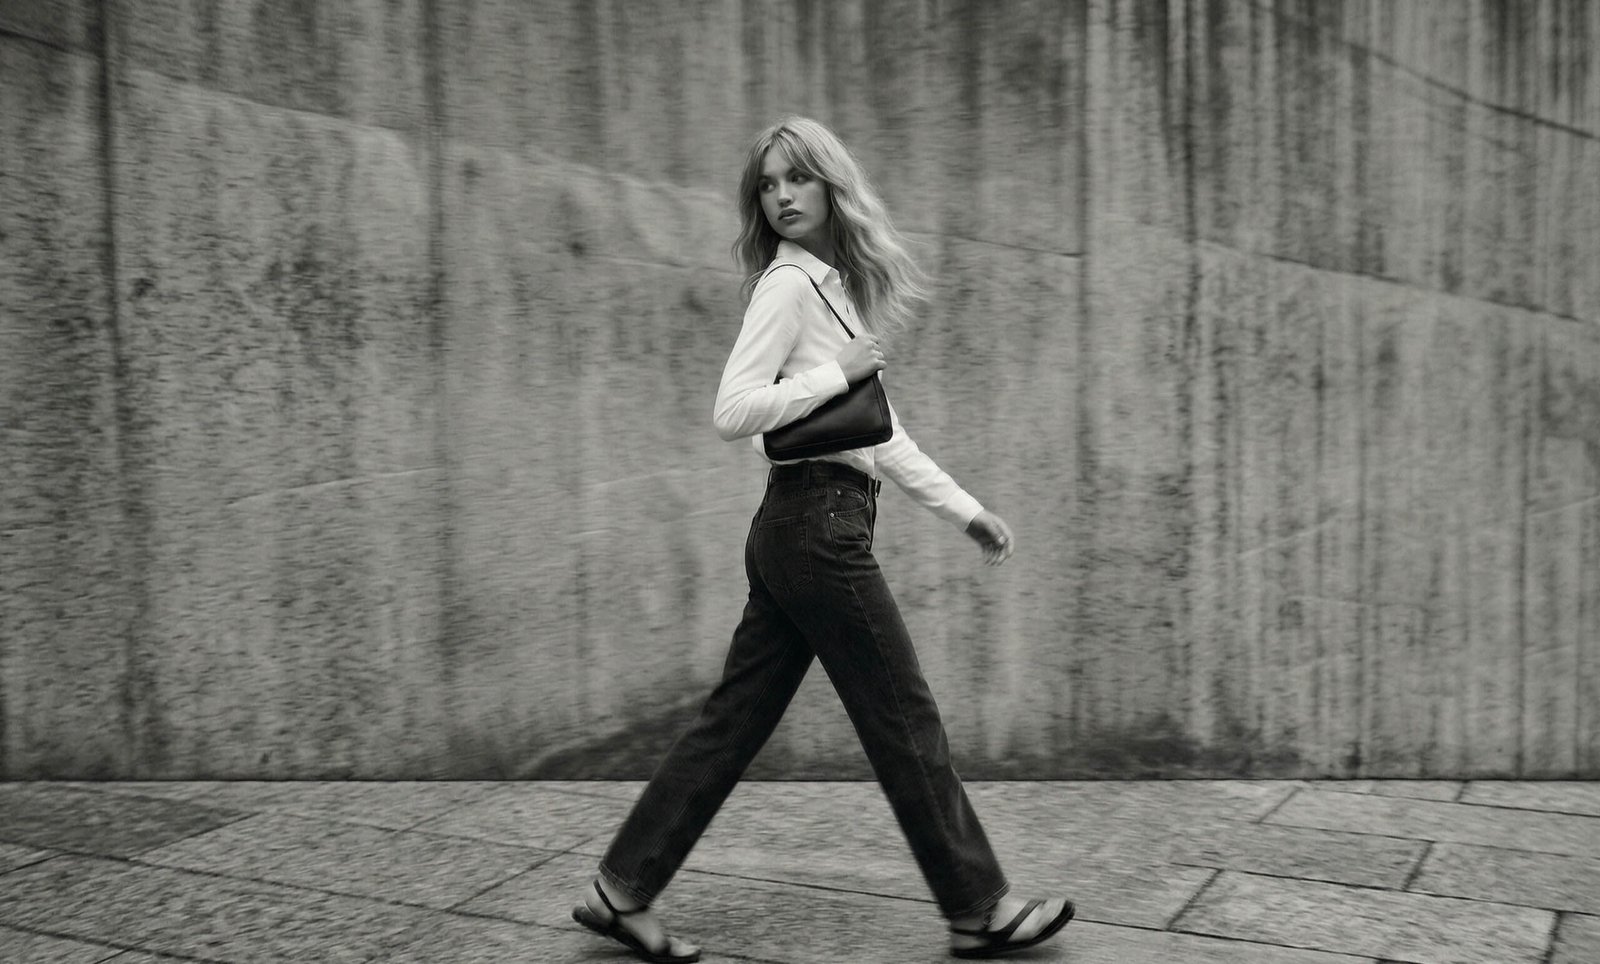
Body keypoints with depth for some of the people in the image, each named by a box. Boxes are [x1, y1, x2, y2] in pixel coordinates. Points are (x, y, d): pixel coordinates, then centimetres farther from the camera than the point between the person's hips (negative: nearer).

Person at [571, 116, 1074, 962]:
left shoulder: (834, 284, 17)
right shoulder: (788, 284, -9)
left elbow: (881, 433, 19)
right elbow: (733, 411, -19)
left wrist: (964, 510, 17)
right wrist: (836, 374, -14)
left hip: (806, 529, 9)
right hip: (815, 521, -9)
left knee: (737, 717, 11)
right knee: (903, 717, 2)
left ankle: (622, 891, 19)